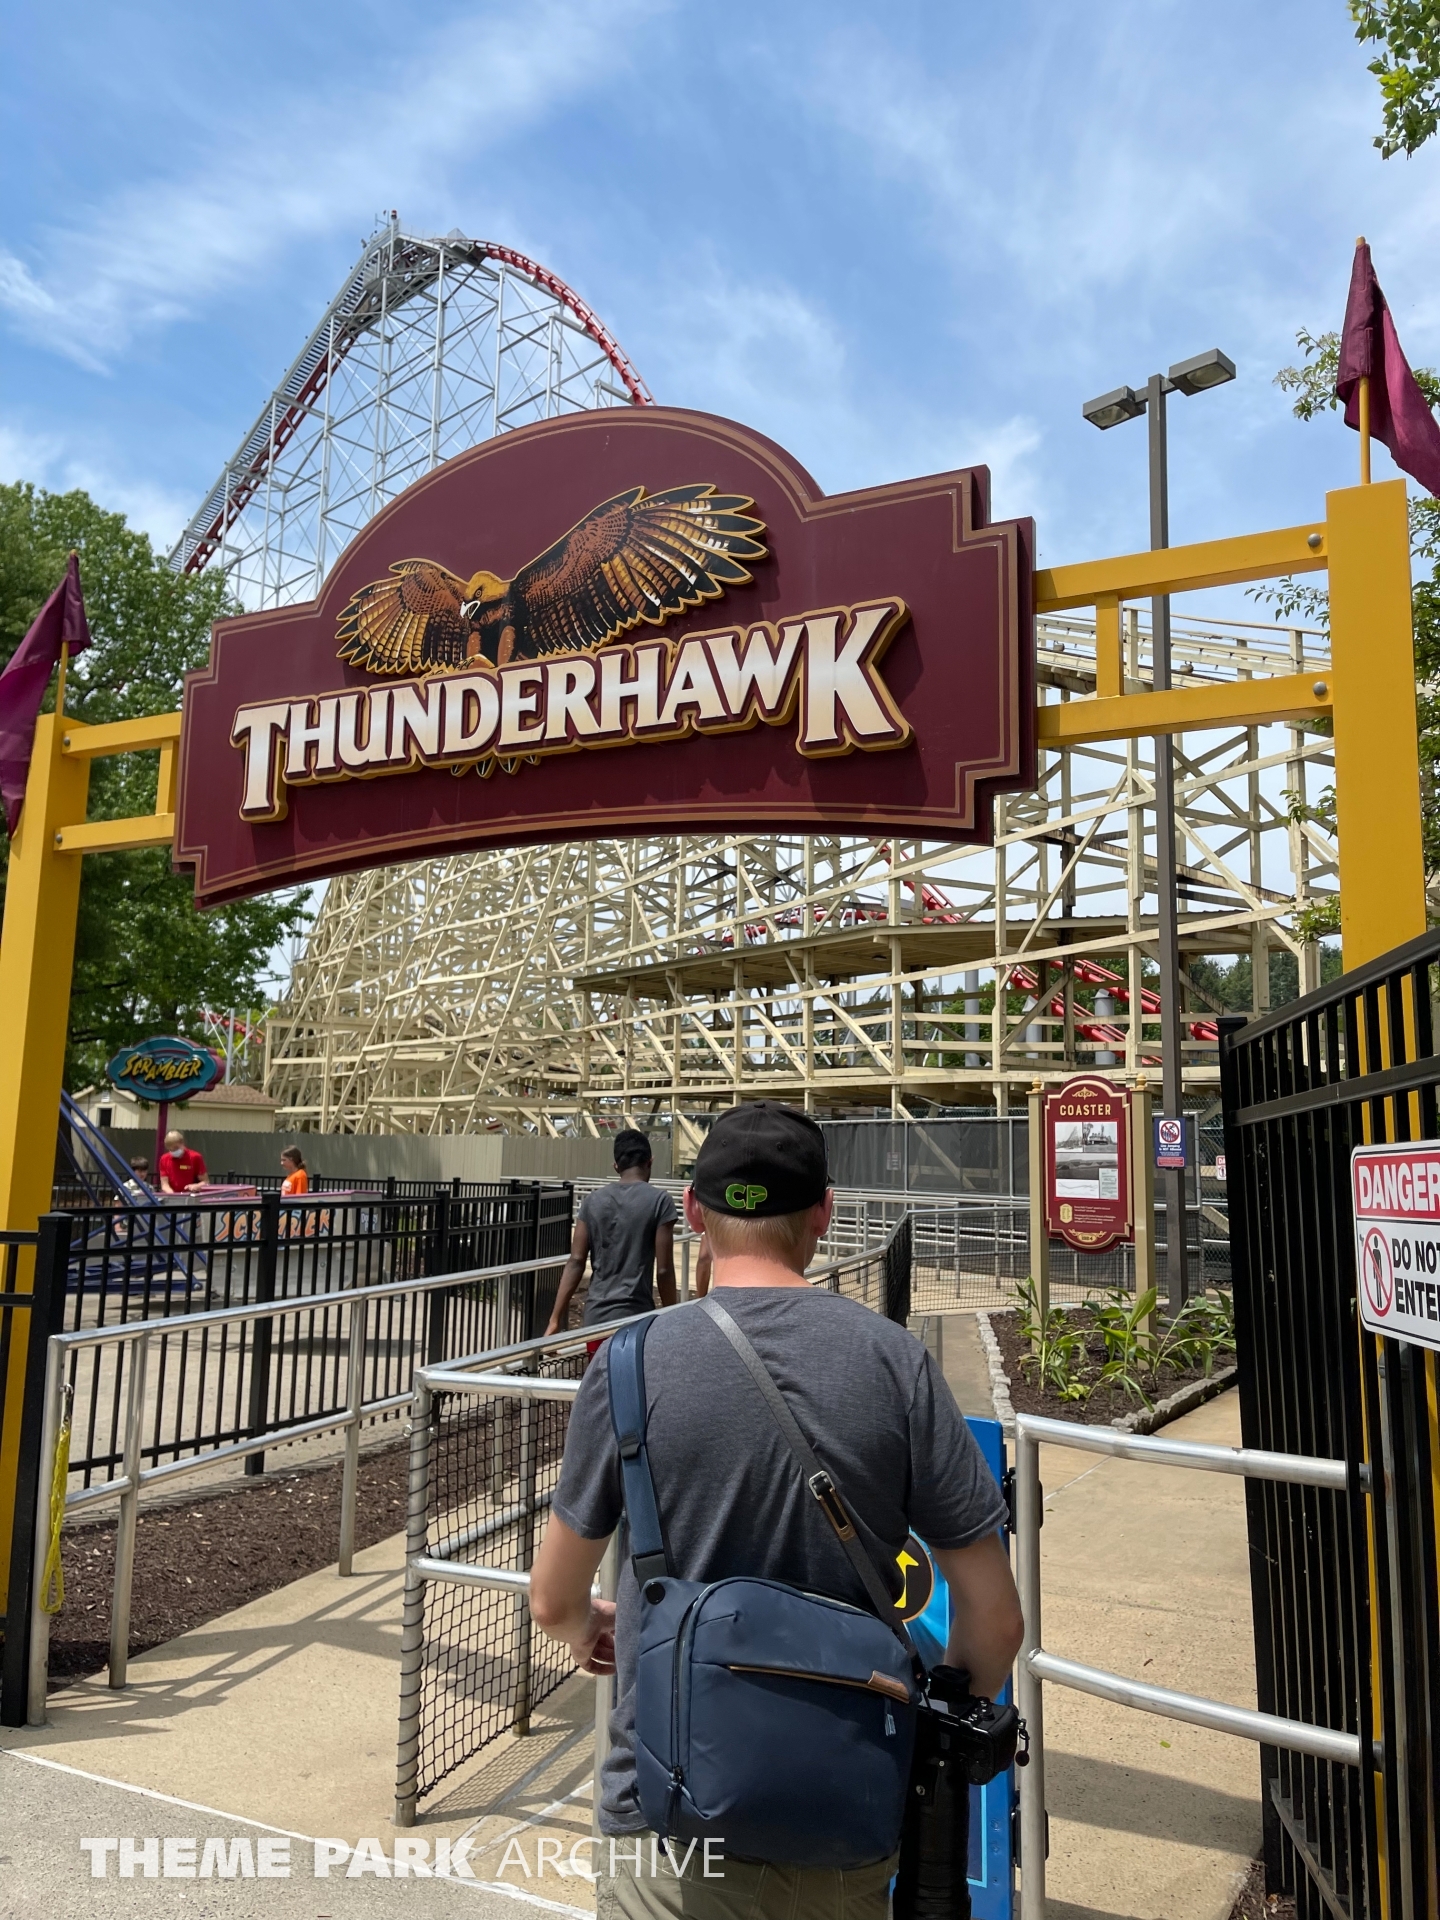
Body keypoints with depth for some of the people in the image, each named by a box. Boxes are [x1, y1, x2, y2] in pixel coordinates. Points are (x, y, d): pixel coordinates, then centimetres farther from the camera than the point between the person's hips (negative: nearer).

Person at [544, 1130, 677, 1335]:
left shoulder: (592, 1200, 6)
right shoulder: (659, 1201, -6)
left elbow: (576, 1262, 3)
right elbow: (663, 1270, -7)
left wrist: (556, 1318, 5)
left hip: (595, 1314, 5)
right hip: (635, 1315, -4)